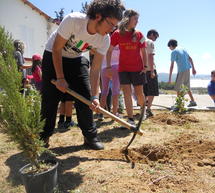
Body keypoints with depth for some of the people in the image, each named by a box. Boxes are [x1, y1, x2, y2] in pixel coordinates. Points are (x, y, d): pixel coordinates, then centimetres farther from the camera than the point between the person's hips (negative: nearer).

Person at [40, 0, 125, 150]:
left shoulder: (105, 39, -21)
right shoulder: (73, 20, -33)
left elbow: (95, 69, -18)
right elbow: (56, 49, -23)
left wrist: (95, 96, -27)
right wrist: (60, 78, -22)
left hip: (76, 59, 3)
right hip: (53, 56, -3)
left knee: (85, 97, -6)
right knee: (50, 98, -5)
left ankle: (90, 136, 6)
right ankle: (43, 137, 12)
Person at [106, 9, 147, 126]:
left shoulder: (139, 34, 3)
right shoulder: (117, 34, -1)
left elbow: (143, 52, 5)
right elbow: (109, 51, 3)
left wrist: (145, 66, -3)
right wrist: (108, 67, -3)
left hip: (138, 68, 1)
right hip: (123, 69, 0)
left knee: (139, 93, 8)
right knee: (127, 93, -4)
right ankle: (131, 119, 2)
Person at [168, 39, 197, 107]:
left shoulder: (174, 52, -6)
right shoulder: (183, 49, 16)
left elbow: (172, 65, -11)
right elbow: (190, 59, 16)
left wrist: (170, 77, -10)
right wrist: (193, 68, 21)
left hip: (181, 71, -8)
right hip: (188, 69, 8)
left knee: (177, 87, 1)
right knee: (187, 87, 17)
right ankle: (193, 101, 19)